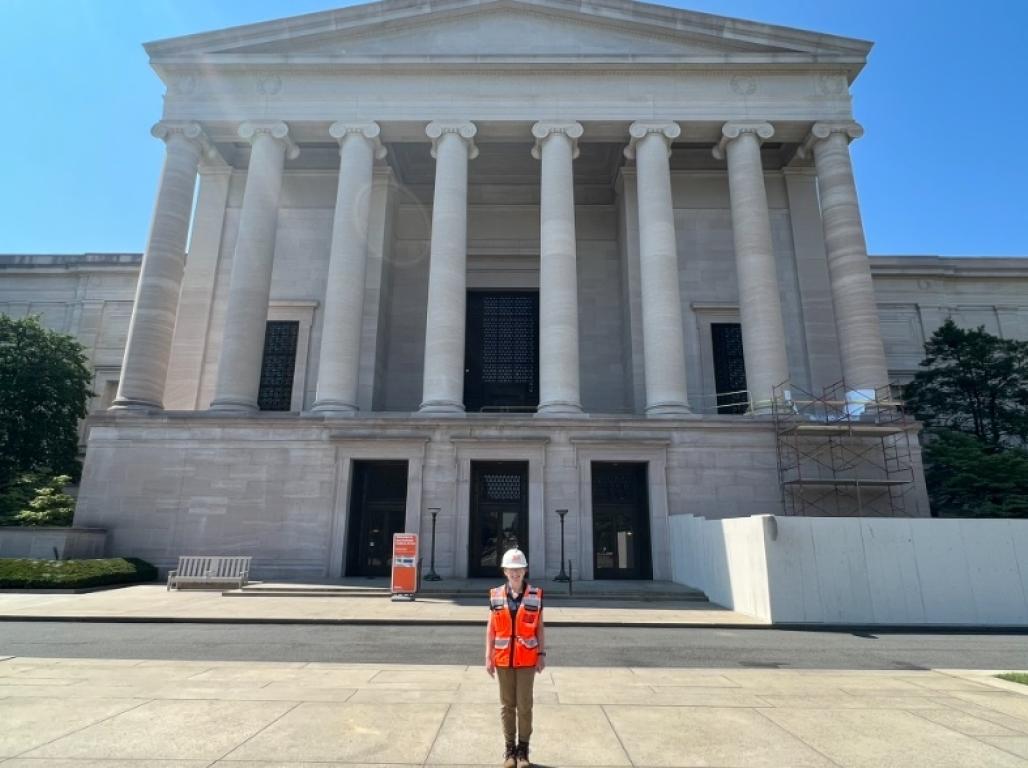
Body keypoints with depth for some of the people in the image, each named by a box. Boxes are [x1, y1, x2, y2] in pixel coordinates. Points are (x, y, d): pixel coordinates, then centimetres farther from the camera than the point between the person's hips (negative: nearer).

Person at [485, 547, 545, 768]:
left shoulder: (535, 596, -4)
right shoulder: (496, 596, -2)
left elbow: (539, 628, 2)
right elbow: (491, 628, 2)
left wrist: (542, 654, -1)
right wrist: (488, 657, 0)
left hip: (527, 660, -1)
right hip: (503, 659, 1)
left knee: (525, 705, 5)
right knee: (507, 705, 11)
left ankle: (523, 749, 21)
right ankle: (510, 749, 25)